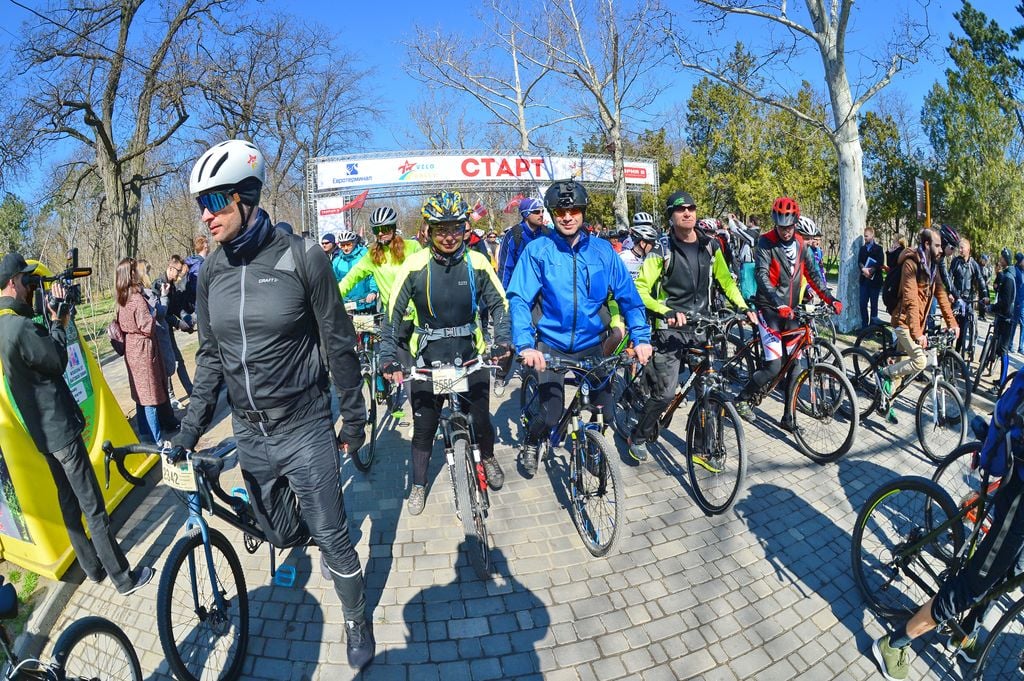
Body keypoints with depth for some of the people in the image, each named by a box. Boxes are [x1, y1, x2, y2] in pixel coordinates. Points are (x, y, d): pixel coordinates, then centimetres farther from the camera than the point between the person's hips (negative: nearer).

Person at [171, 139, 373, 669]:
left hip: (304, 427, -4)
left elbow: (339, 344, -8)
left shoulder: (299, 256, -13)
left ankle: (356, 620, 31)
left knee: (332, 536, 5)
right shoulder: (211, 271, 0)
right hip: (249, 432, 5)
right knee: (280, 533, 18)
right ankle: (315, 538, 54)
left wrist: (354, 419, -3)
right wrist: (191, 425, 5)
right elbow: (209, 354, 9)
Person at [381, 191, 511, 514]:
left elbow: (499, 303, 1)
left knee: (481, 417, 9)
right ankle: (419, 486, 31)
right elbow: (394, 312, -8)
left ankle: (488, 458, 43)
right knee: (423, 426, 9)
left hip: (471, 354, 1)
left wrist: (503, 339, -14)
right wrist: (389, 357, -17)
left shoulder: (477, 262, -7)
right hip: (429, 358, -1)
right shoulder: (415, 265, -12)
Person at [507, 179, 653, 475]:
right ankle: (530, 443, 27)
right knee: (551, 414, -9)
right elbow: (519, 299, -15)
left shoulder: (603, 250, -2)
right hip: (551, 345, -2)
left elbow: (628, 296, -1)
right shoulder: (538, 250, -9)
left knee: (604, 411, 2)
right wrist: (525, 345, -27)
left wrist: (641, 337, -13)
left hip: (591, 344, 3)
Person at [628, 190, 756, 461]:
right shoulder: (662, 250, -9)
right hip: (671, 329, -4)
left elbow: (725, 280, 17)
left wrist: (743, 308, 4)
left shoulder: (711, 246, 5)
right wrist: (666, 311, -27)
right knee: (665, 393, -8)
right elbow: (641, 290, -12)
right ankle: (638, 437, 17)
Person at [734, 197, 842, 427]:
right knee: (774, 366, -16)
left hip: (791, 310, 6)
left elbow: (813, 274, 11)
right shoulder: (766, 242, -9)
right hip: (769, 308, -6)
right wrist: (778, 303, -34)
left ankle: (788, 417, 14)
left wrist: (830, 299, -3)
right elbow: (762, 275, -21)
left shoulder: (800, 244, 8)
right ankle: (741, 399, 5)